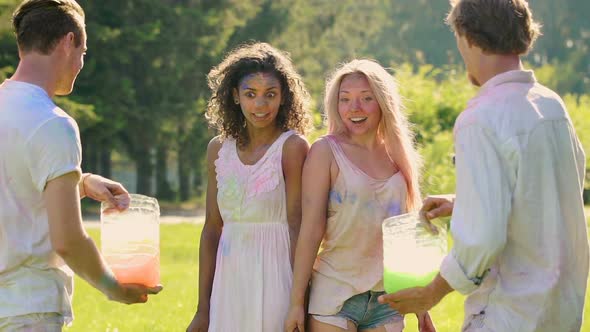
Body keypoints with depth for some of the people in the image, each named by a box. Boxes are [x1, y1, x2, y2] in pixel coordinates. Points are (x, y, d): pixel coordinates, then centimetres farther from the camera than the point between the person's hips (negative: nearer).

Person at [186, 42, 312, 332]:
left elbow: (297, 224, -11)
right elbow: (212, 229, 10)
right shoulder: (219, 149, 8)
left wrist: (299, 303, -17)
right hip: (230, 282, 4)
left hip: (276, 276, -4)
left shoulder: (292, 146, -6)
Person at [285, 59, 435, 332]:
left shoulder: (397, 156, 10)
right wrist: (297, 302, -12)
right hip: (334, 298, -4)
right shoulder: (326, 152, -4)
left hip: (387, 300, 4)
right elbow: (311, 230, -9)